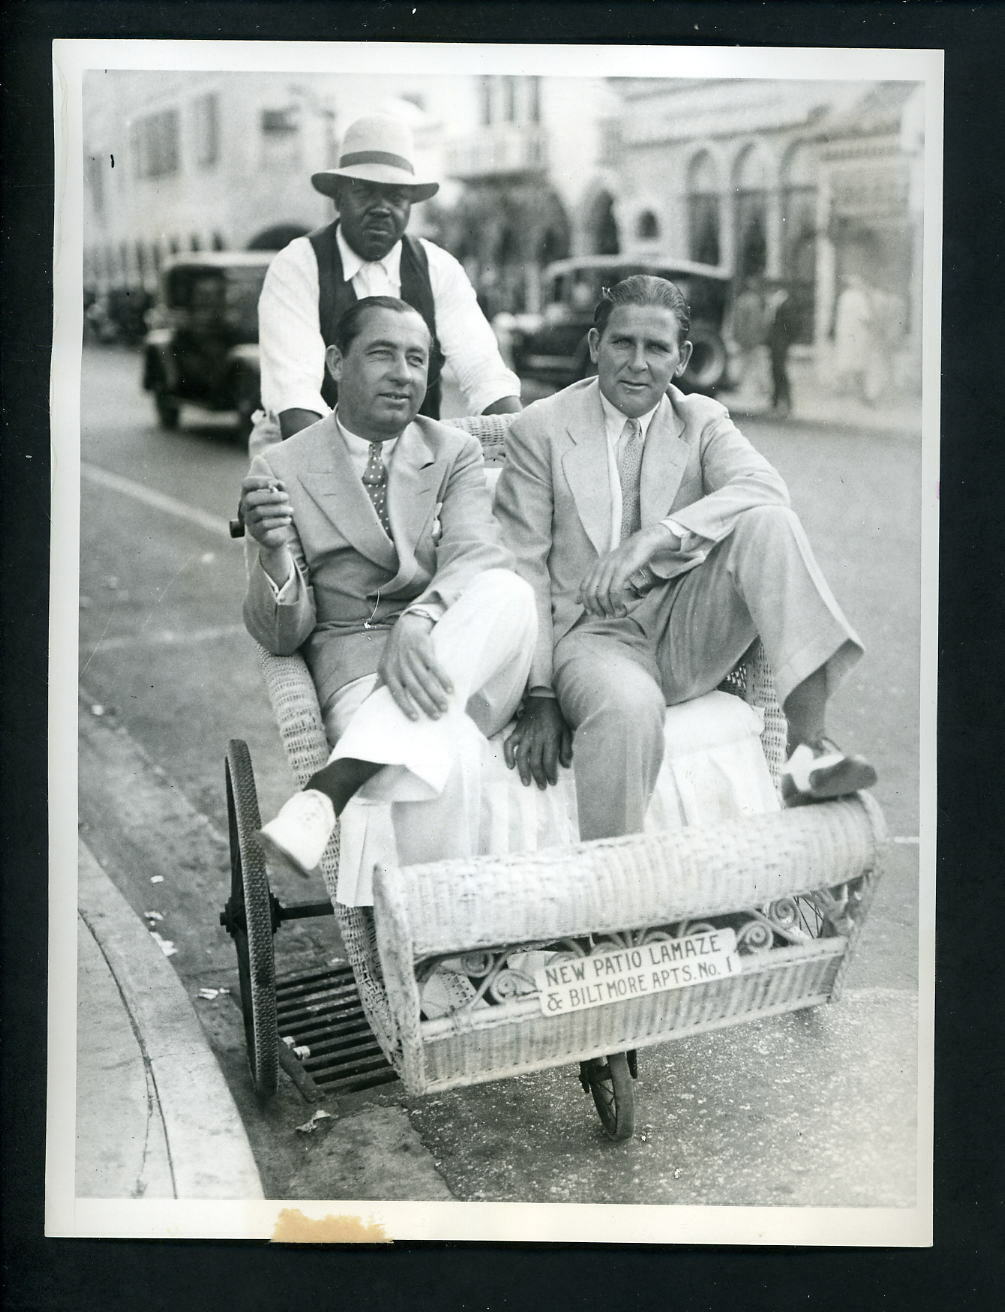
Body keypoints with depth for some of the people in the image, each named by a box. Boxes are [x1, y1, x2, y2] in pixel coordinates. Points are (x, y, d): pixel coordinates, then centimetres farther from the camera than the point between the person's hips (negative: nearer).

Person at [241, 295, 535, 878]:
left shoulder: (456, 454, 15)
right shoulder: (281, 469, 9)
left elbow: (479, 556, -7)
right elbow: (281, 638, 4)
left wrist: (419, 622, -30)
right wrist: (275, 553, -20)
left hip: (471, 669, 4)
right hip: (357, 671, -3)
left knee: (508, 593, -33)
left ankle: (327, 792, -36)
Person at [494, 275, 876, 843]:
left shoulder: (703, 420, 9)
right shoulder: (540, 429, 3)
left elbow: (764, 487, -14)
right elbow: (523, 571, -2)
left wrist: (654, 537, -30)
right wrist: (540, 696, -12)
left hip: (689, 636, 3)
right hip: (593, 632, -3)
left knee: (768, 522, -23)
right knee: (628, 706, -38)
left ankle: (809, 743, -30)